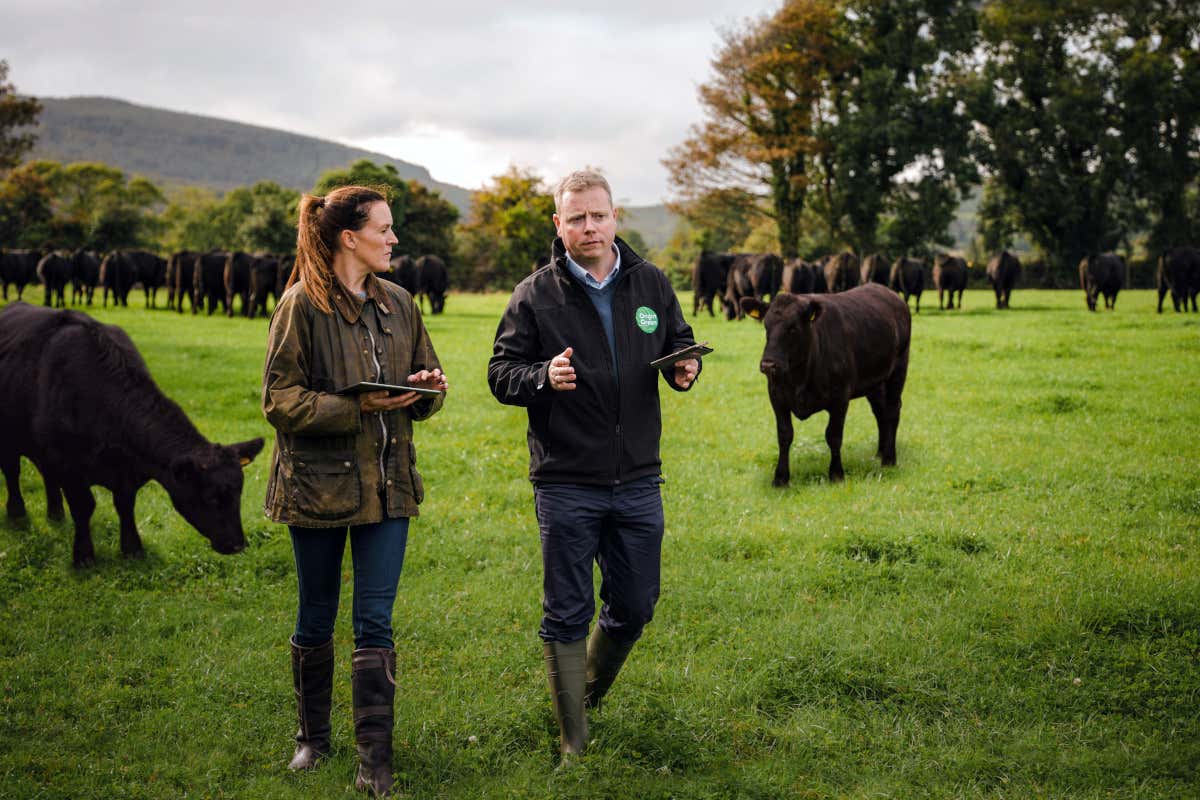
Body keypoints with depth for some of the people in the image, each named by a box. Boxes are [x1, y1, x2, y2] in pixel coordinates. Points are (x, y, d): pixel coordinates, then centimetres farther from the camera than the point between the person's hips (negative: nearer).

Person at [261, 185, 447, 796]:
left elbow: (424, 394, 18)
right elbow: (280, 399, -12)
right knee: (316, 619, 12)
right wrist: (359, 405, -23)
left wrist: (426, 389, -6)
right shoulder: (302, 304, -8)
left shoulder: (398, 304, 9)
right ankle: (313, 738, 31)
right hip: (319, 482, -3)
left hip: (387, 483, 4)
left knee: (375, 624, -1)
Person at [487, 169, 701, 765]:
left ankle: (590, 691, 43)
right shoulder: (534, 295, -4)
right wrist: (544, 377, -23)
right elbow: (501, 374, -2)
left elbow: (680, 342, 19)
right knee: (567, 615, 4)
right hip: (565, 485, -3)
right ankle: (573, 743, 16)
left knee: (635, 605, 14)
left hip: (637, 481, 4)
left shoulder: (652, 284, 6)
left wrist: (684, 370, -5)